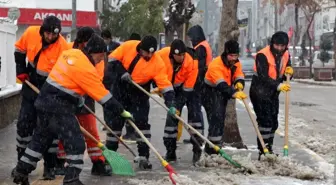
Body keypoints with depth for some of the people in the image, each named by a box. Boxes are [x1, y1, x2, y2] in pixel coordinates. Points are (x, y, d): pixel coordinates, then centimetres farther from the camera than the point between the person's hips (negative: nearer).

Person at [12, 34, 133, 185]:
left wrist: (78, 97, 27)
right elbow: (104, 97, -15)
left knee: (41, 138, 20)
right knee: (76, 143, -4)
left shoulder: (71, 53, 7)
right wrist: (122, 112, -8)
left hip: (45, 100, 9)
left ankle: (21, 172, 27)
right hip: (58, 107, -9)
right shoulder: (86, 69, -17)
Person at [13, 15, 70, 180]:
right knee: (24, 124, 7)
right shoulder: (31, 33, -13)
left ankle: (50, 167, 8)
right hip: (31, 86, 4)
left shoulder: (63, 47, -25)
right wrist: (20, 69, 1)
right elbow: (20, 49, 8)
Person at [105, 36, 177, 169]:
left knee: (142, 122, -9)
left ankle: (144, 157, -4)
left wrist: (170, 104, -34)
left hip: (140, 91, -1)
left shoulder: (157, 62, -21)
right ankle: (109, 153, 18)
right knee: (115, 121, 6)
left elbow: (165, 84, -24)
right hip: (121, 88, 1)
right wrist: (123, 73, -21)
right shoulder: (128, 47, -19)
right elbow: (113, 59, -9)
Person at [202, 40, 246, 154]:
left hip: (223, 94, 8)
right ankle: (211, 149, -18)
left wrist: (239, 83, -32)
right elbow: (221, 85, -38)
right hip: (210, 93, -8)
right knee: (216, 119, -20)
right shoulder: (215, 65, -28)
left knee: (220, 121, 13)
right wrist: (234, 93, -52)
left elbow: (239, 76, -6)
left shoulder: (236, 63, -1)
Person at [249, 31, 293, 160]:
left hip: (273, 94, 8)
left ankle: (269, 150, 23)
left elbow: (285, 77, 10)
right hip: (260, 93, -8)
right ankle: (262, 152, -9)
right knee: (265, 121, -13)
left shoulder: (286, 55, 2)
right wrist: (279, 86, -37)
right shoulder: (262, 55, -21)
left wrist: (289, 73, -13)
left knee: (273, 123, 11)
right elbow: (263, 77, -28)